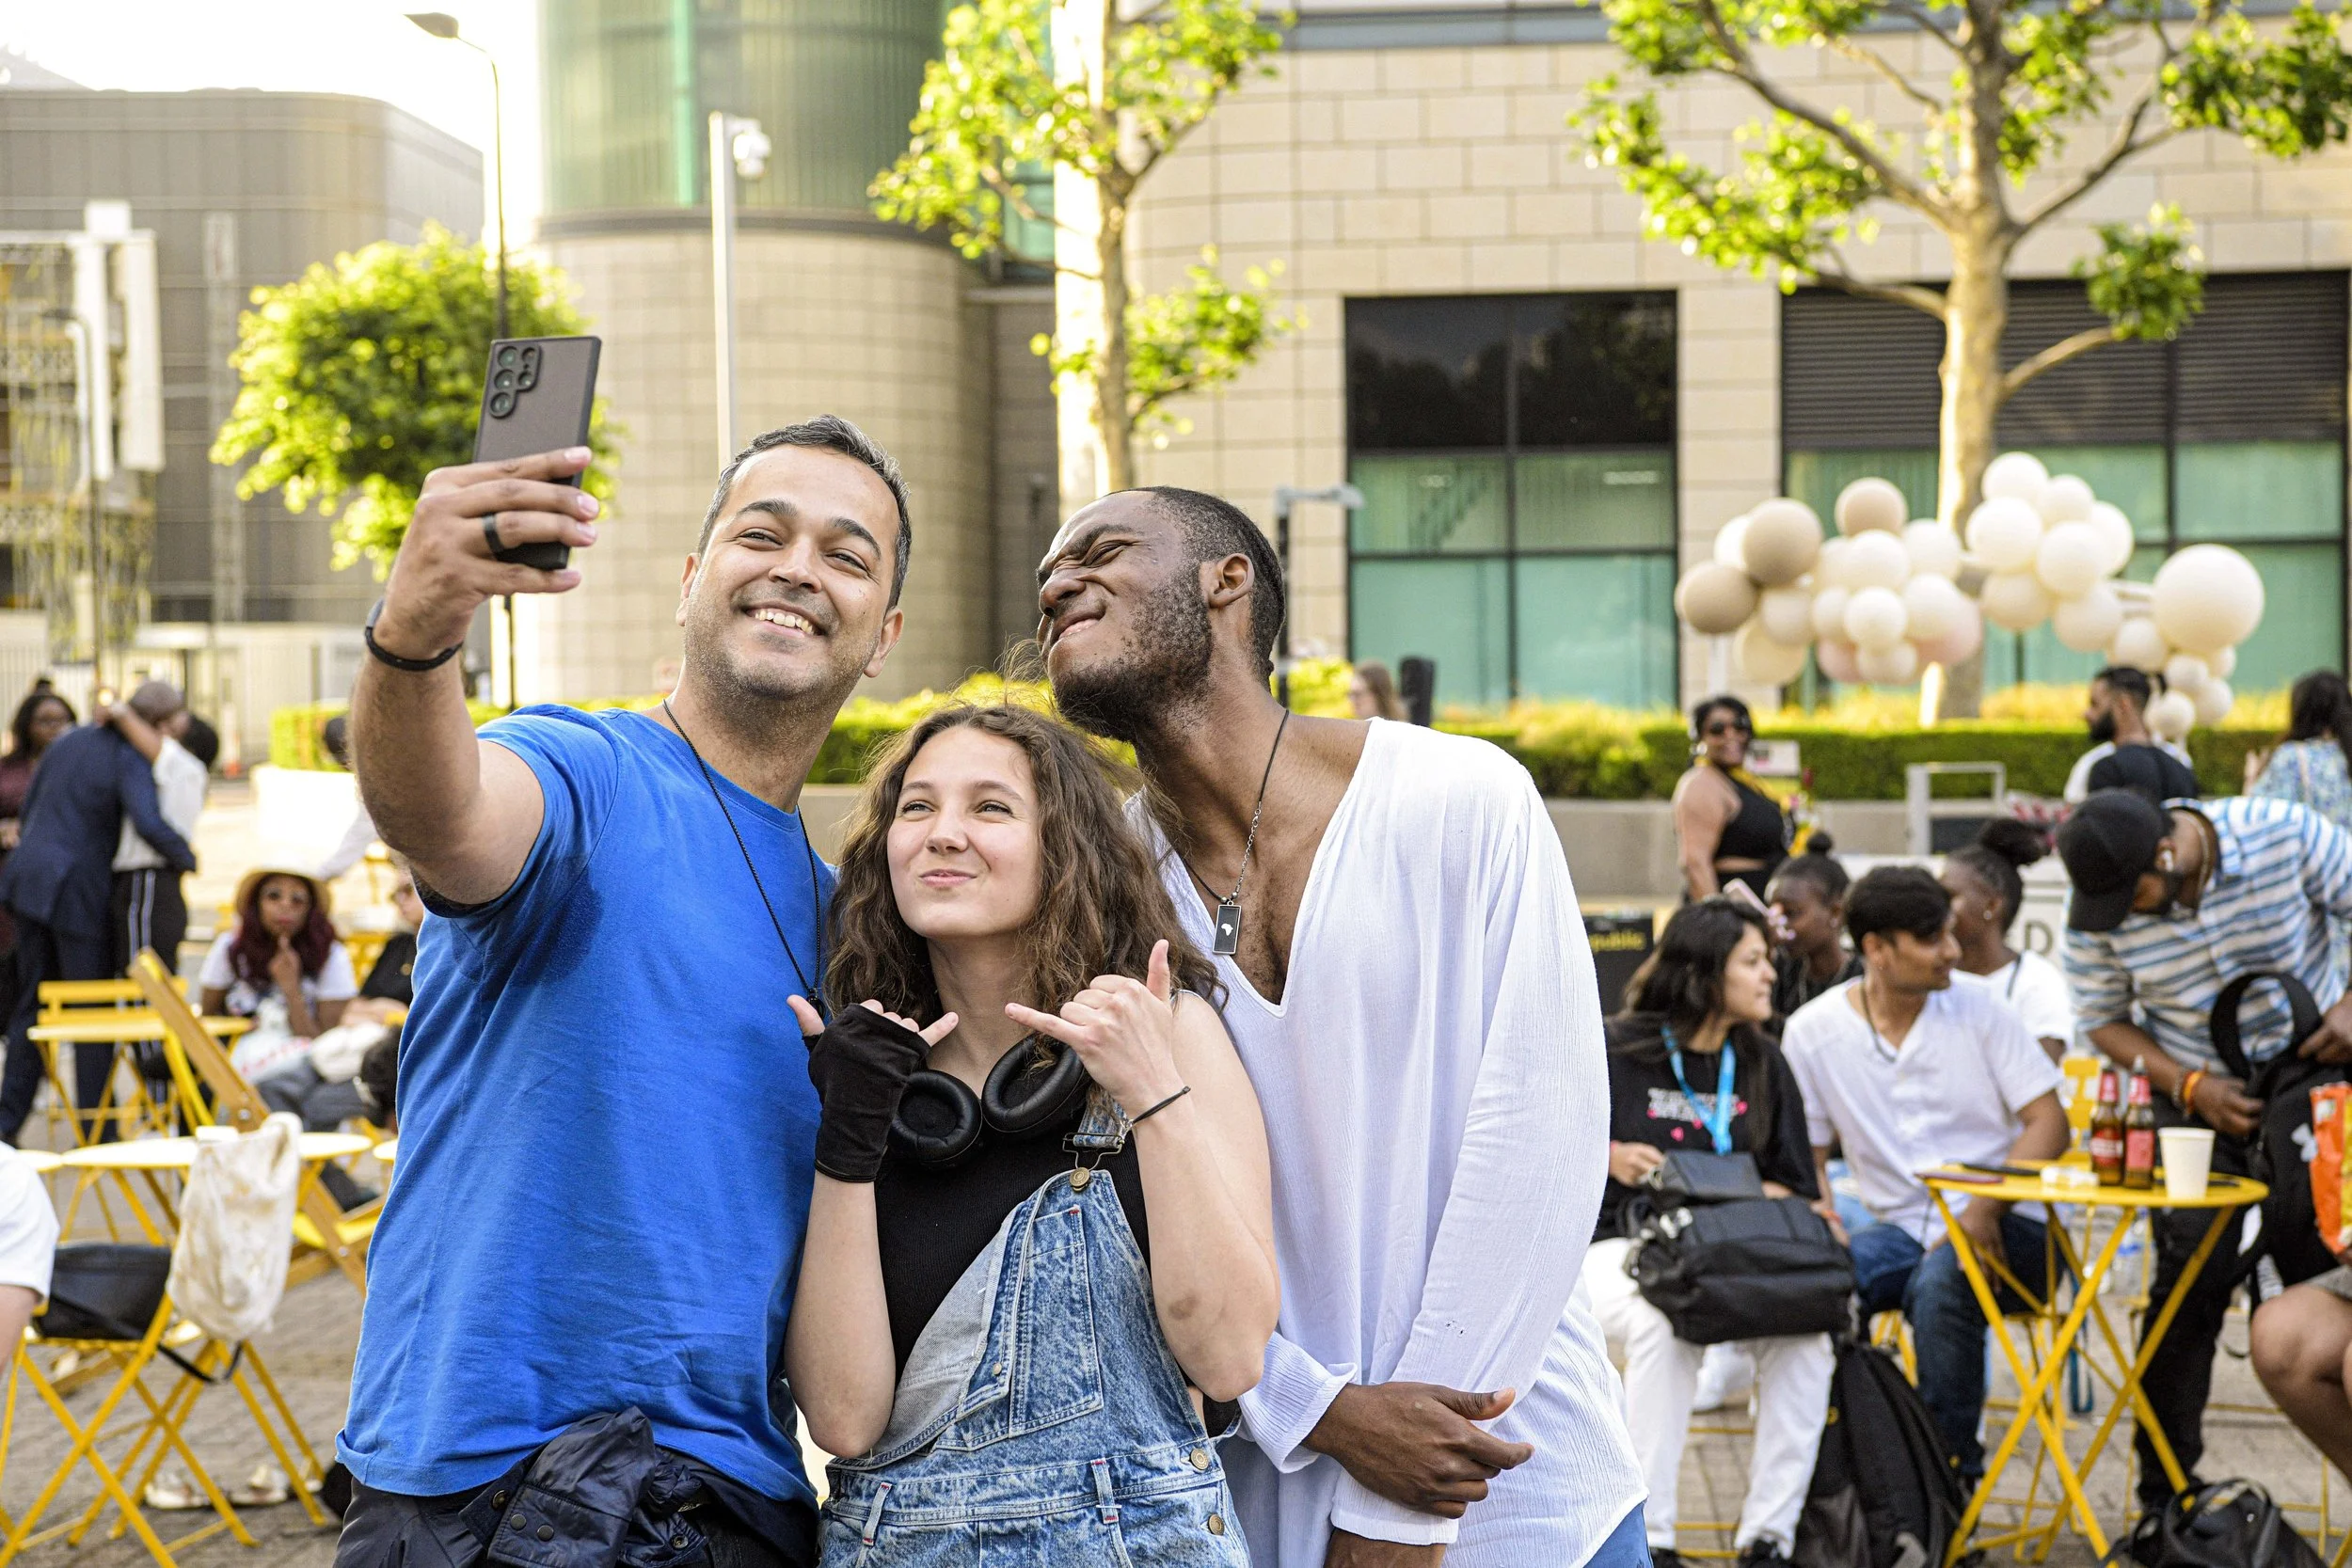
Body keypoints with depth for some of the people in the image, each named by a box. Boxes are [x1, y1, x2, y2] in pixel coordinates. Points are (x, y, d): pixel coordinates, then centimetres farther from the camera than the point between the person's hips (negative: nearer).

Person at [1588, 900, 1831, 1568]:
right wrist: (1609, 1159, -13)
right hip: (1621, 1248, -4)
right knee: (1667, 1325, -38)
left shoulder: (1762, 1063, 12)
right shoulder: (1617, 1051, -1)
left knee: (1805, 1332, -28)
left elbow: (1795, 1186, 14)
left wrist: (1759, 1199, -8)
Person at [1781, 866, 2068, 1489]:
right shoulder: (1812, 1031, 1)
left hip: (2001, 1226, -2)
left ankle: (1951, 1467, -18)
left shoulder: (1977, 1009, -2)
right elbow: (1808, 1154, 9)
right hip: (1900, 1226, 2)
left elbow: (2048, 1122, -5)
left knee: (1938, 1284, -35)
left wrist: (1984, 1208, -20)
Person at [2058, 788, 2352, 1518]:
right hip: (2196, 1101, 0)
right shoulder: (2096, 907, -15)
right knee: (2189, 1289, -6)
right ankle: (2165, 1497, 5)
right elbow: (2104, 1020, -3)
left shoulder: (2286, 834, -21)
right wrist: (2190, 1087, -16)